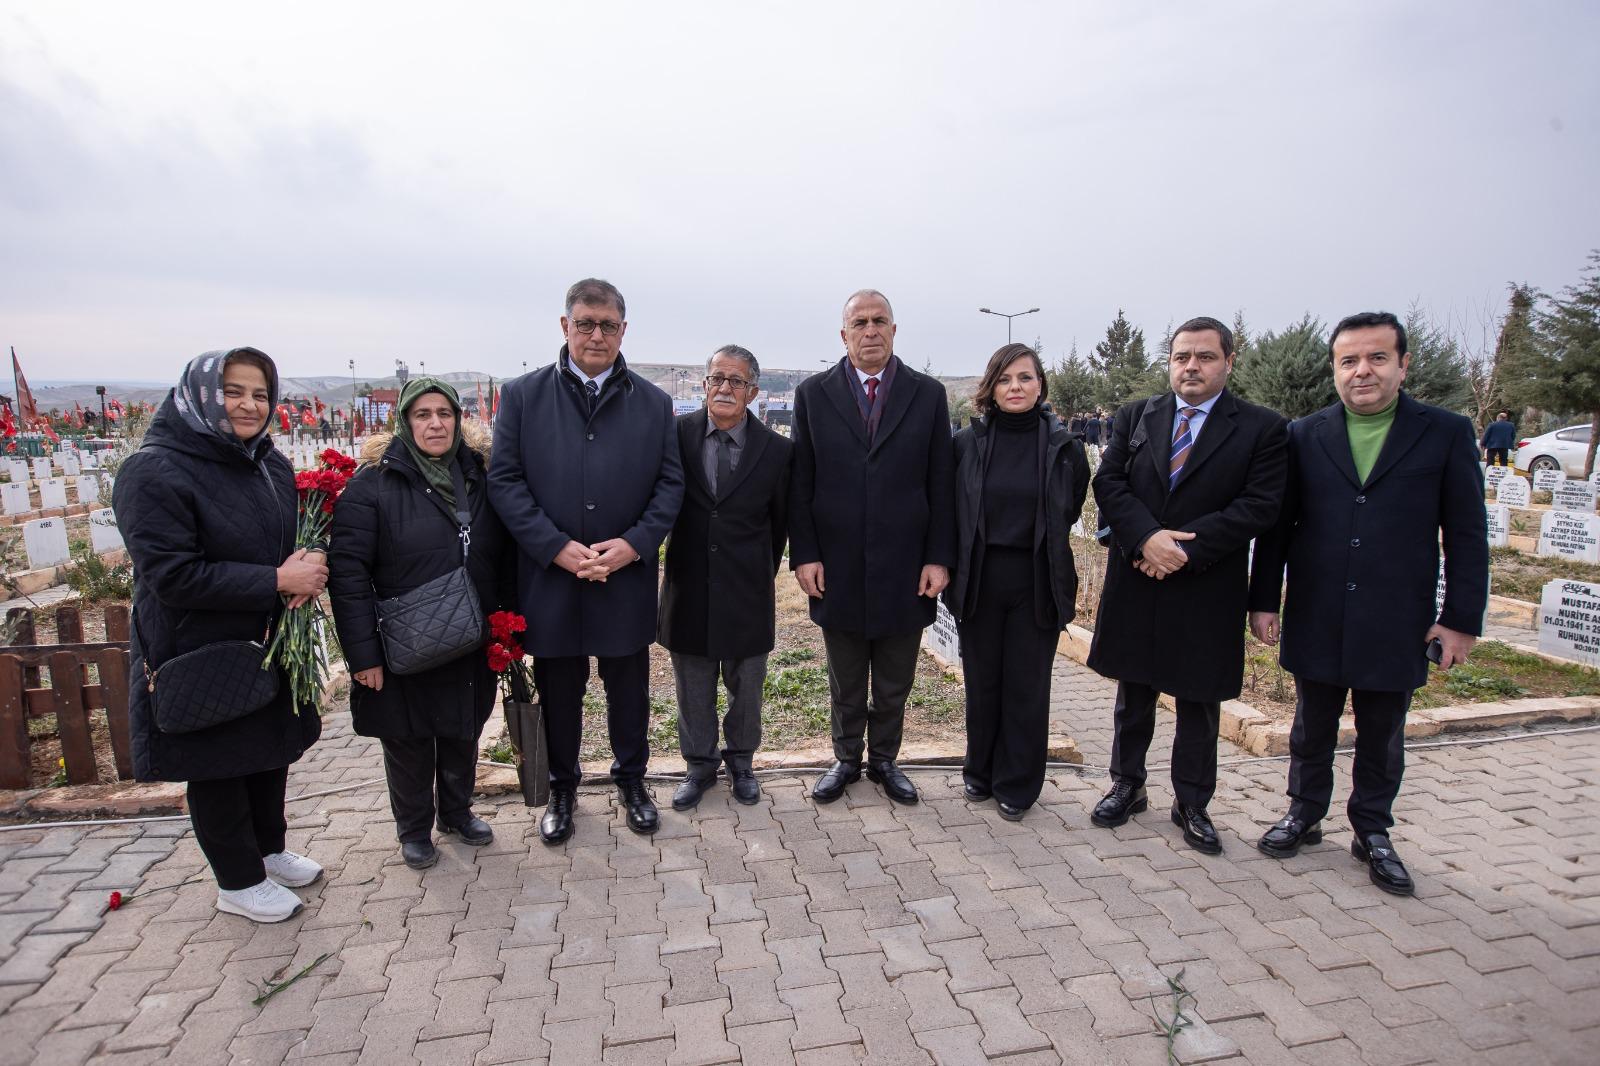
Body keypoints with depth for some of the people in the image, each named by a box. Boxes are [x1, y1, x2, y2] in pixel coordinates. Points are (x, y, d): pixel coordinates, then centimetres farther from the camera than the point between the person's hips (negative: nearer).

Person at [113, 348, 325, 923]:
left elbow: (290, 540, 12)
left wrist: (304, 569, -11)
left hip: (269, 645, 7)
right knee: (218, 769, 11)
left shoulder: (270, 463, 1)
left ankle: (269, 850, 44)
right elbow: (171, 575, -24)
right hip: (200, 656, -6)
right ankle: (239, 882, 31)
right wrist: (276, 581, -26)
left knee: (271, 752, 21)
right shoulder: (154, 472, -19)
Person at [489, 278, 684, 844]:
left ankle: (631, 780, 36)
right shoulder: (522, 395, 1)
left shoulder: (653, 403, 4)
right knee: (558, 691, 14)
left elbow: (670, 482, 2)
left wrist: (634, 543, -13)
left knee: (629, 688, 14)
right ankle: (561, 789, 35)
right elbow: (504, 479, -4)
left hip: (628, 578, 1)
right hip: (550, 576, 0)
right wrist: (557, 547, -14)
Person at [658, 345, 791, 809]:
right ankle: (700, 763, 36)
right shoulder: (677, 434, -6)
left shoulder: (776, 449, -6)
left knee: (746, 687, 16)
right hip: (688, 588, 0)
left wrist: (762, 576, 11)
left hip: (747, 594, 0)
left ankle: (740, 759, 39)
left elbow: (780, 523, 5)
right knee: (693, 690, 15)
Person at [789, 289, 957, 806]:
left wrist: (939, 558, -4)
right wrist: (803, 554, -5)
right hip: (838, 568, 0)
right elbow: (799, 484, 1)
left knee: (894, 684, 15)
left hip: (904, 569, 0)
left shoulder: (928, 394, 2)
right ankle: (847, 759, 35)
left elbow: (941, 484, 1)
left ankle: (884, 758, 35)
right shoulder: (813, 393, 1)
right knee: (845, 682, 15)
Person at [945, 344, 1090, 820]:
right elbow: (950, 511, 7)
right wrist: (954, 567, 7)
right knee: (981, 682, 12)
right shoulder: (967, 443, -3)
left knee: (1027, 687, 9)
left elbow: (1069, 512, 9)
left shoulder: (1064, 445, -4)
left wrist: (1040, 541, 10)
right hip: (979, 579, 1)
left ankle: (1016, 785, 26)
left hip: (1037, 583, 0)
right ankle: (980, 772, 32)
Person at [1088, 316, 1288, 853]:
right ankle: (1127, 785, 32)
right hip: (1135, 584, 2)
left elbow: (1260, 506, -11)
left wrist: (1185, 548, -18)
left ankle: (1191, 803, 27)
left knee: (1199, 702, 11)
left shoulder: (1262, 428, -2)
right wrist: (1147, 536, -19)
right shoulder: (1135, 416, 6)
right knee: (1133, 695, 14)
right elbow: (1108, 483, -3)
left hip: (1208, 590, -2)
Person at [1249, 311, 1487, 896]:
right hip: (1316, 620, 1)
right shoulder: (1304, 436, 2)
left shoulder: (1447, 434, -1)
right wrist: (1264, 600, 0)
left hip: (1397, 623, -1)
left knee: (1382, 737, 13)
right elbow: (1277, 526, 3)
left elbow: (1466, 534, 0)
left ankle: (1373, 832, 31)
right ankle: (1304, 814, 33)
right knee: (1312, 728, 15)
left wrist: (1461, 618, -4)